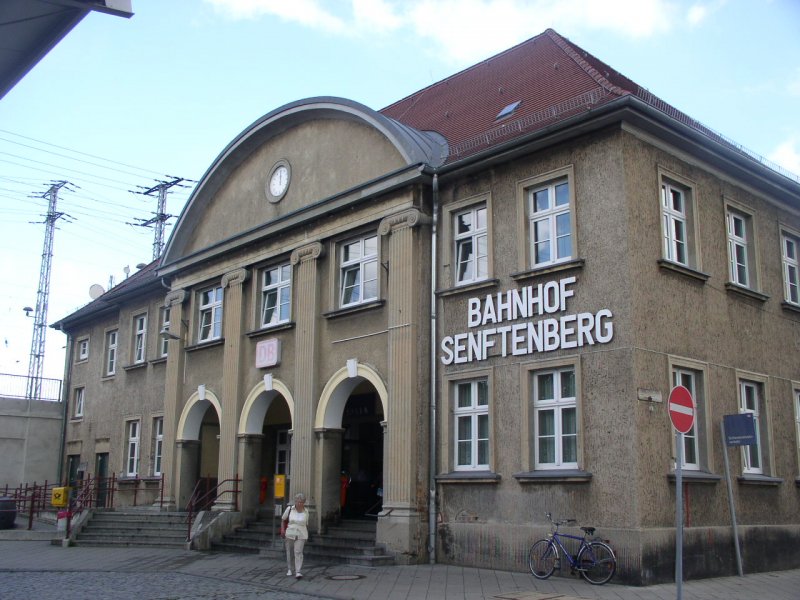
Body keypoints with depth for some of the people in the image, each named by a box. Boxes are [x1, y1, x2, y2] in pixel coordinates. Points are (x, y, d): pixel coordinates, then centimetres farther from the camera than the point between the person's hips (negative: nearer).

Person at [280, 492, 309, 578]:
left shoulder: (305, 512, 0)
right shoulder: (289, 509, -5)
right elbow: (283, 519, 7)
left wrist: (306, 537, 14)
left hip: (300, 536, -1)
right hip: (289, 534, 1)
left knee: (298, 552, -14)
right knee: (289, 553, 11)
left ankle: (298, 572, -17)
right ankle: (290, 569, 32)